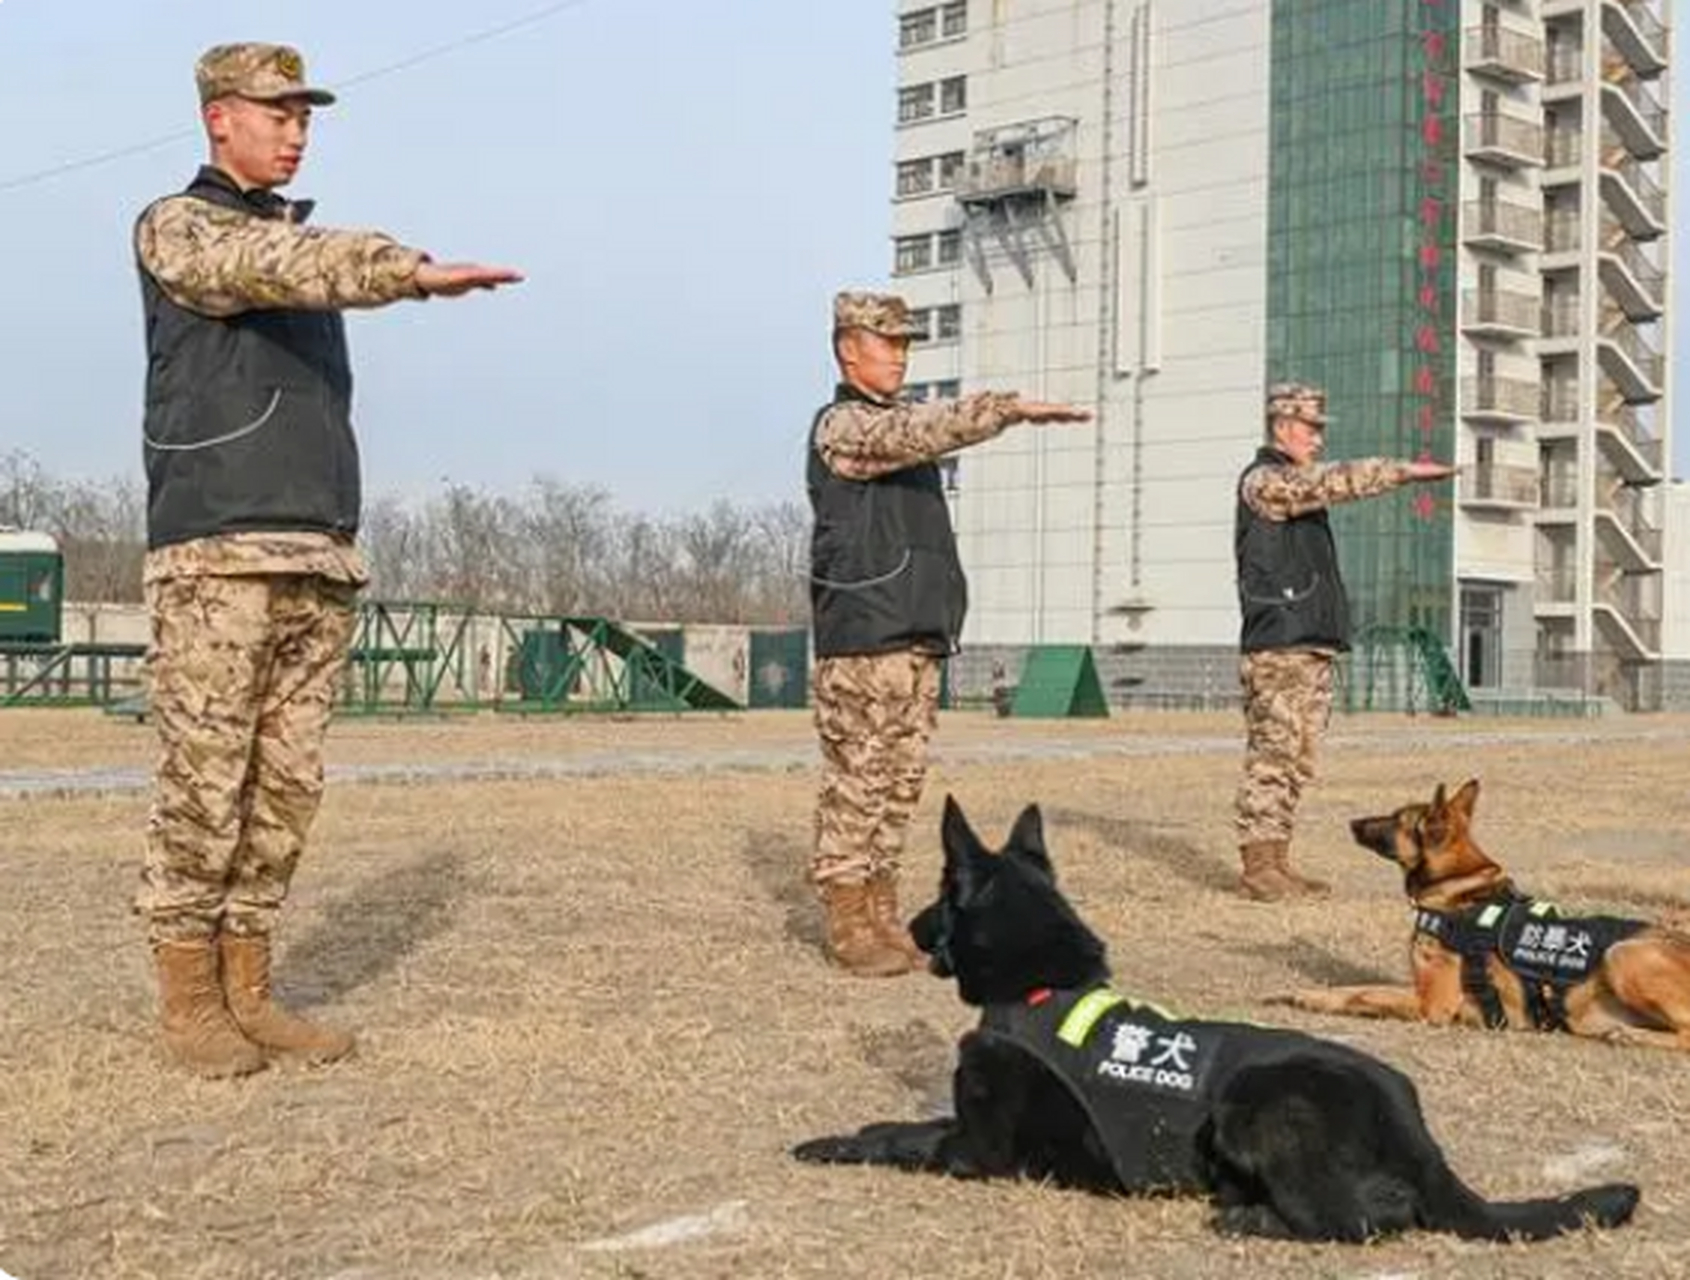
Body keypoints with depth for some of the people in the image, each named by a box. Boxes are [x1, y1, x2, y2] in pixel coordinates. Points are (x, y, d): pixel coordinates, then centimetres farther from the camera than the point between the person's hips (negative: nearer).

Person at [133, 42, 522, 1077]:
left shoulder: (303, 243, 23)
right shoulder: (175, 229, 2)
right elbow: (269, 266, -21)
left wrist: (342, 547, 15)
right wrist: (415, 272, -35)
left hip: (321, 561, 7)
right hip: (217, 554, -7)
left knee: (288, 787, 5)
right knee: (205, 782, -5)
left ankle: (247, 990, 12)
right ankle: (188, 1000, 3)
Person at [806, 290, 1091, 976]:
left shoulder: (891, 426, 23)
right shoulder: (840, 425, -6)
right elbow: (918, 432, -25)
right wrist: (1012, 407, -29)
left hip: (917, 635, 9)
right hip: (863, 638, -9)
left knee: (901, 779, 8)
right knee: (855, 778, -6)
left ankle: (881, 913, 14)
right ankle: (847, 923, -3)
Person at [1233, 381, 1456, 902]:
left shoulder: (1298, 486, 25)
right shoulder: (1263, 480, -7)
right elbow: (1331, 482, -20)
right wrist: (1403, 470, -22)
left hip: (1313, 646, 10)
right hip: (1278, 648, -10)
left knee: (1296, 760, 9)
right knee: (1273, 756, -10)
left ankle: (1276, 862, 13)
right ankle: (1258, 866, -9)